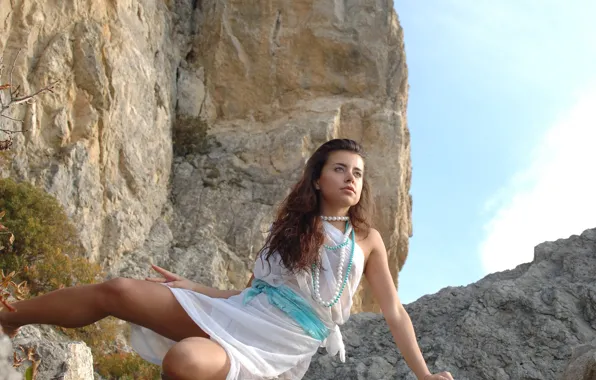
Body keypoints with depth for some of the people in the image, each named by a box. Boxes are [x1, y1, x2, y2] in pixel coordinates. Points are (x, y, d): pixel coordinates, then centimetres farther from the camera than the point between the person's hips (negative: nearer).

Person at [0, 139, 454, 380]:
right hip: (237, 312, 4)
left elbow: (394, 313, 7)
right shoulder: (290, 228, 16)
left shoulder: (367, 239, 6)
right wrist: (190, 287, 12)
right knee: (119, 291, -12)